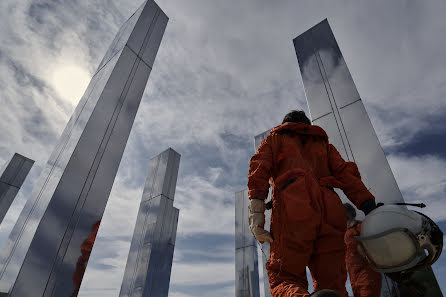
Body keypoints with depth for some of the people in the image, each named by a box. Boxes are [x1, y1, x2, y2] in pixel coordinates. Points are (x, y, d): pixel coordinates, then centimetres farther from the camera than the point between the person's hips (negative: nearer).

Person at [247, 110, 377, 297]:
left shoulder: (275, 137, 27)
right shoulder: (323, 143, 34)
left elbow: (260, 168, 6)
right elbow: (346, 172, 15)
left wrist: (256, 212, -5)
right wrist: (370, 208, 4)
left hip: (292, 211, -3)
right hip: (331, 211, 3)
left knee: (283, 278, 2)